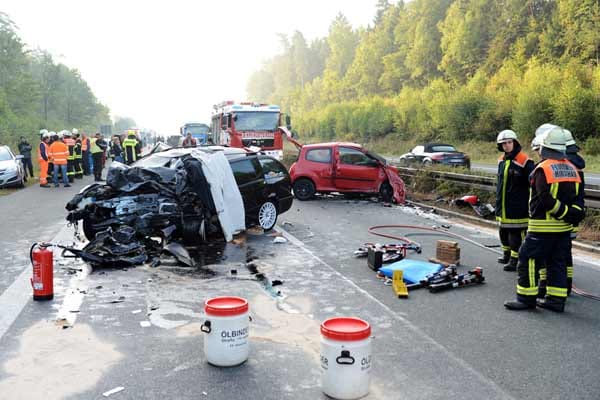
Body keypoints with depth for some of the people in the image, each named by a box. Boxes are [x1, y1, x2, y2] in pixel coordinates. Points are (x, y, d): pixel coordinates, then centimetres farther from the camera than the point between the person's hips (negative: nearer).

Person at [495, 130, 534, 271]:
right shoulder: (502, 160, 12)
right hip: (503, 205, 8)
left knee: (516, 233, -3)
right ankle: (506, 254, 34)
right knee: (503, 231, 18)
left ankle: (514, 260, 4)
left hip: (517, 206, -8)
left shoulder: (524, 161, -13)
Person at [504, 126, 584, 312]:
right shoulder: (571, 169, 10)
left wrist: (564, 213, -13)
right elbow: (576, 198, 12)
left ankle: (526, 298, 5)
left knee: (528, 260, 1)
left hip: (543, 227, -8)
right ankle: (556, 299, 17)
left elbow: (544, 200, -21)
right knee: (557, 263, 14)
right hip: (564, 227, 8)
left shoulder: (543, 169, -15)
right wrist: (571, 214, 9)